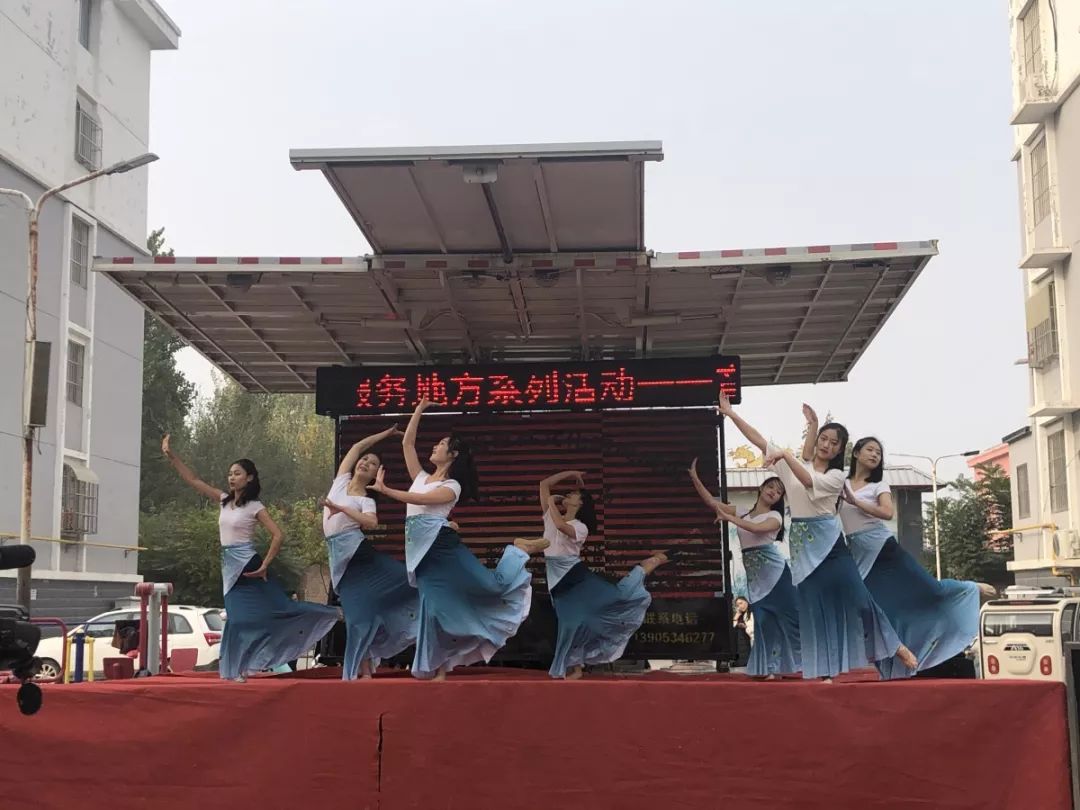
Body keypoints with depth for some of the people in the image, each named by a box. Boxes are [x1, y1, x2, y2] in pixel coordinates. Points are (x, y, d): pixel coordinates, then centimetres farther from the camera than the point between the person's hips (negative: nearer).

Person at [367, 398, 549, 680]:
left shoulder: (452, 487, -2)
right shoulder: (421, 477, 18)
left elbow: (421, 500, -17)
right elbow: (407, 442, 17)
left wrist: (385, 490, -22)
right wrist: (419, 410, 15)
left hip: (442, 545, -5)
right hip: (422, 554, 5)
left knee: (491, 584, -9)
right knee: (433, 604, 0)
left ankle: (518, 549, 19)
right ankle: (439, 669, 4)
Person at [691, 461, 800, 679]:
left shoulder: (775, 517, 2)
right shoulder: (743, 513, 15)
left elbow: (757, 528, -19)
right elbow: (711, 501, 10)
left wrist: (730, 518, -20)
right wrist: (694, 476, 4)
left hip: (775, 570, -4)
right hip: (754, 574, 4)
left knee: (788, 614, -4)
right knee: (763, 619, 1)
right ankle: (772, 668, 3)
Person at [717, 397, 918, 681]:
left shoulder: (836, 476, 1)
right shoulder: (796, 464, 8)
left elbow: (810, 481, -20)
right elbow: (760, 441, 4)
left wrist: (786, 455, -25)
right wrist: (731, 414, -2)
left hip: (828, 541, -2)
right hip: (802, 544, 2)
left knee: (855, 597, -3)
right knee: (815, 607, 2)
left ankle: (894, 647, 17)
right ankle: (827, 672, 4)